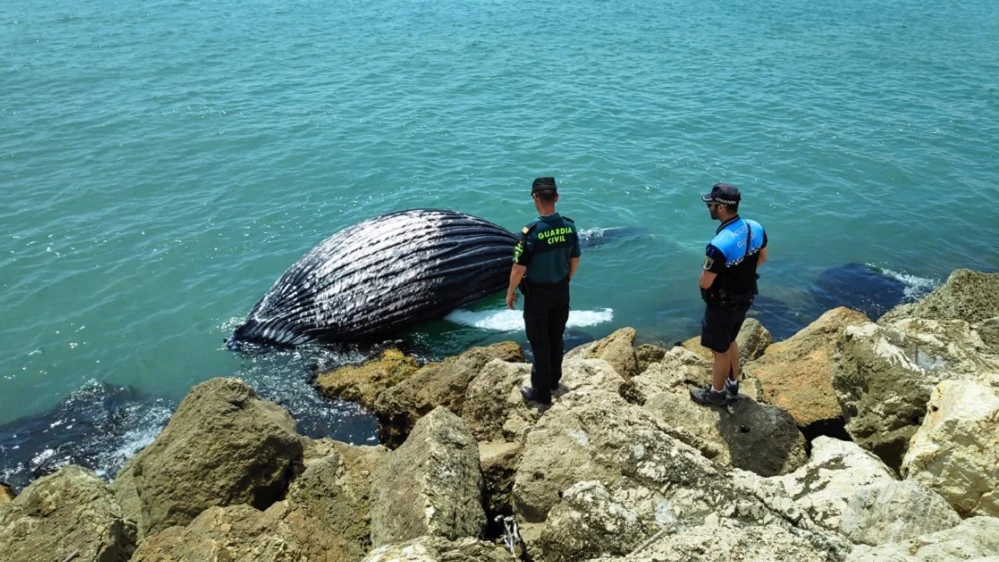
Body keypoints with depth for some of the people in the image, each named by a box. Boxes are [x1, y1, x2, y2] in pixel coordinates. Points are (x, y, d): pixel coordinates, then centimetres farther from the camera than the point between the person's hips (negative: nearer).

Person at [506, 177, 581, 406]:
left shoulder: (531, 232, -25)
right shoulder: (569, 226, -9)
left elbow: (519, 269, -19)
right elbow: (575, 261, 4)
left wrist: (510, 292, -2)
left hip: (538, 294, -5)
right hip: (561, 291, 5)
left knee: (539, 342, 8)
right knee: (556, 338, 22)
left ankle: (542, 391, 19)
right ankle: (553, 379, 40)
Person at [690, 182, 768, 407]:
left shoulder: (719, 245, -36)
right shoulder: (755, 228, -11)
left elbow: (705, 283, -25)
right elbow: (762, 258, 8)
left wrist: (708, 272, -3)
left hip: (723, 304, -7)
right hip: (745, 298, 8)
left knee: (720, 350, 15)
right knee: (730, 341, 28)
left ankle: (716, 393, 36)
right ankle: (732, 386, 46)